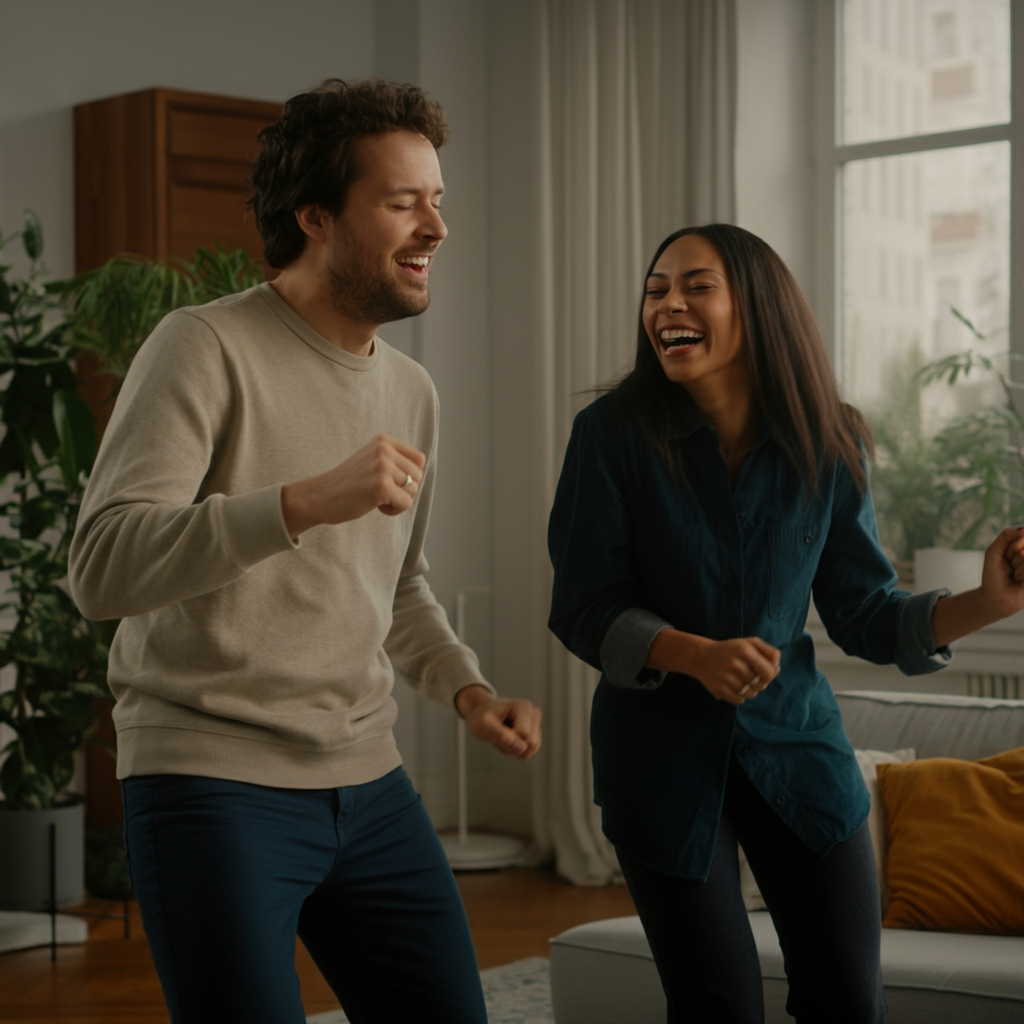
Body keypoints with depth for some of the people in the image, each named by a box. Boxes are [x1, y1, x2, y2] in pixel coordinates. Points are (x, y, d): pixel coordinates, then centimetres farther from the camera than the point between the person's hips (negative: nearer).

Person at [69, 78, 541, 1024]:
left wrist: (467, 688, 8)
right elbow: (104, 567, -22)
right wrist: (307, 502, -32)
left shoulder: (412, 390, 13)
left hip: (370, 786, 7)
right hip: (215, 786, -7)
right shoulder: (205, 350, -10)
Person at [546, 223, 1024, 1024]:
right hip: (664, 750, -2)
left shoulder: (827, 445, -6)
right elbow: (584, 611, -11)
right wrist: (697, 656, -28)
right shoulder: (615, 433, -13)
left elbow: (863, 613, -1)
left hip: (795, 745, 2)